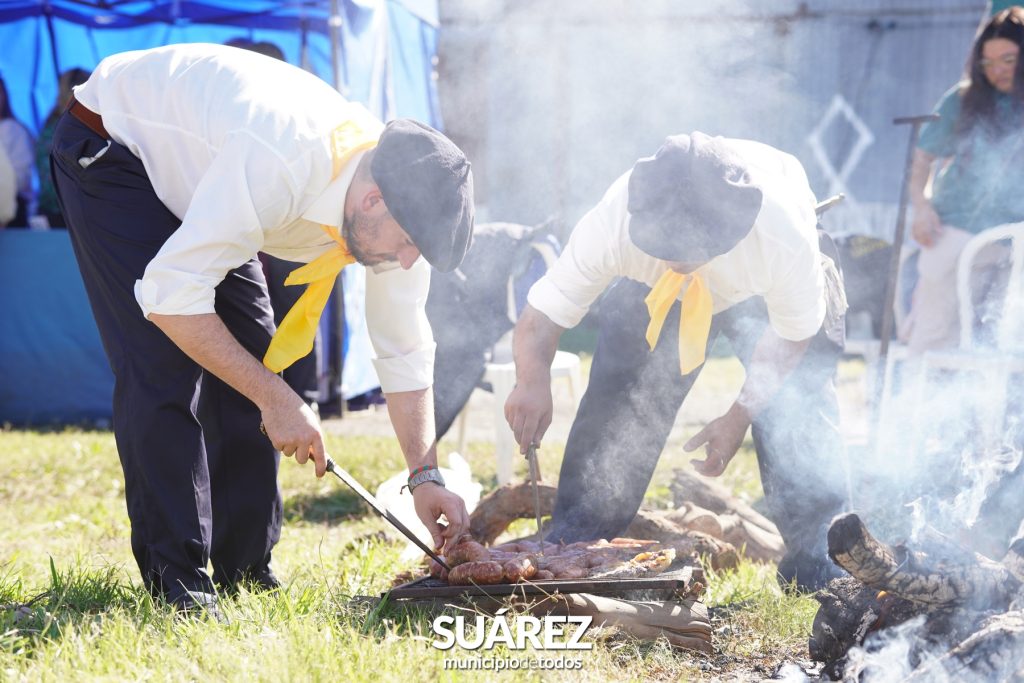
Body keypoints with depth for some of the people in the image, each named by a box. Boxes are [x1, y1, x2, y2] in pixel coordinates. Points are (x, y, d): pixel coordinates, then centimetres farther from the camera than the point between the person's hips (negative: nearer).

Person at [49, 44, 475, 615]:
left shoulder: (395, 203, -18)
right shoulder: (278, 165, -42)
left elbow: (405, 352, -5)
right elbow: (170, 294, -38)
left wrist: (426, 476, -10)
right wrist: (278, 398, -32)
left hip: (195, 174, 7)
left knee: (251, 363, 0)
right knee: (166, 366, -18)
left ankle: (245, 570, 9)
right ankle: (175, 579, -12)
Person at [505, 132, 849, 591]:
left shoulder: (785, 238, -44)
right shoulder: (610, 225, -42)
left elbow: (790, 334, -23)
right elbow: (540, 316, -36)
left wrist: (740, 416, -24)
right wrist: (532, 380, -58)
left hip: (762, 293, -1)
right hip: (651, 293, 1)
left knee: (798, 413, -15)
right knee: (616, 407, -11)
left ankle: (817, 568, -2)